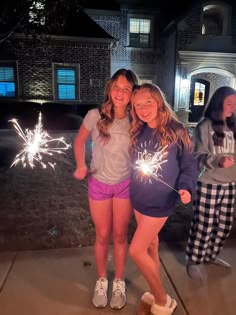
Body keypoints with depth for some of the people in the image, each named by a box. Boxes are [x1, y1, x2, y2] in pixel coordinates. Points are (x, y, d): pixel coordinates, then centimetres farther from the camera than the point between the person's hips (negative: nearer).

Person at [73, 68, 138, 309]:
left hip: (125, 185, 1)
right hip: (99, 184, 0)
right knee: (102, 236, 13)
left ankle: (119, 282, 37)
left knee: (120, 236, 14)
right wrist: (81, 165, -14)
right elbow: (79, 141, 1)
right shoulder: (95, 116, -14)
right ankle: (101, 281, 39)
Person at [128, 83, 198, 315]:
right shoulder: (137, 133, 0)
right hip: (137, 199, 5)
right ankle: (155, 294, 39)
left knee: (136, 250, -4)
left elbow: (189, 164, -7)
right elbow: (131, 163, 6)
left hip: (160, 201, -5)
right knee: (150, 246, 18)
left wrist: (185, 187, -22)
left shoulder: (176, 131, -12)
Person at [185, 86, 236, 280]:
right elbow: (198, 156, -14)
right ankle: (192, 261, 23)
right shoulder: (205, 126, -8)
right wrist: (217, 161, -29)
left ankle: (211, 255, 37)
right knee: (203, 226, 2)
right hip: (208, 185, -6)